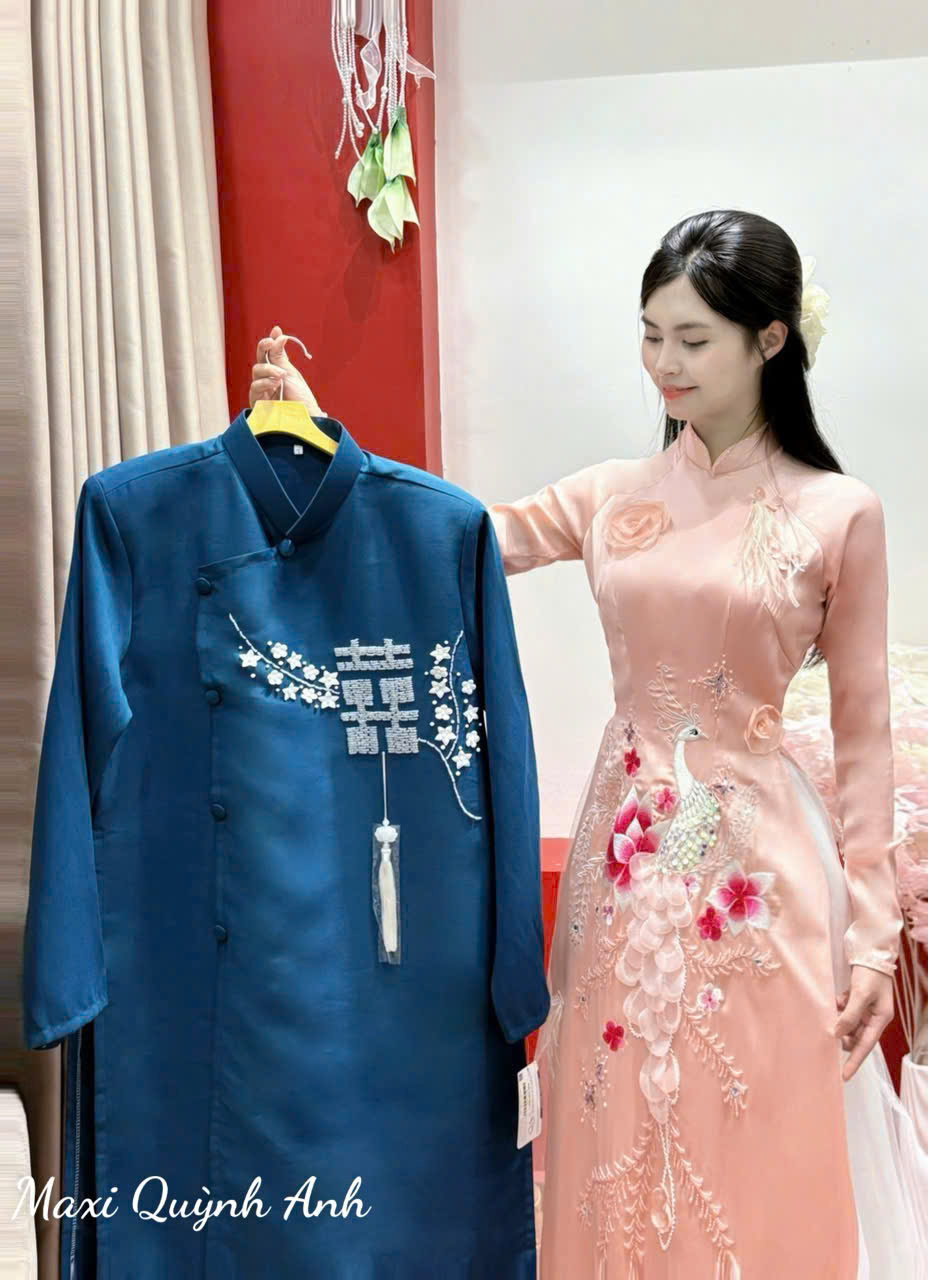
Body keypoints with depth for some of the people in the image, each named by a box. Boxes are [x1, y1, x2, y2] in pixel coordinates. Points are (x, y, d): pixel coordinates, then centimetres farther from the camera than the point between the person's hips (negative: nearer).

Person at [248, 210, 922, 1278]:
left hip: (759, 866, -3)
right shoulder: (611, 496, 6)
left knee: (760, 1165, 8)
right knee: (624, 1153, 14)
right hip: (627, 854, 3)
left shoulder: (839, 512, -4)